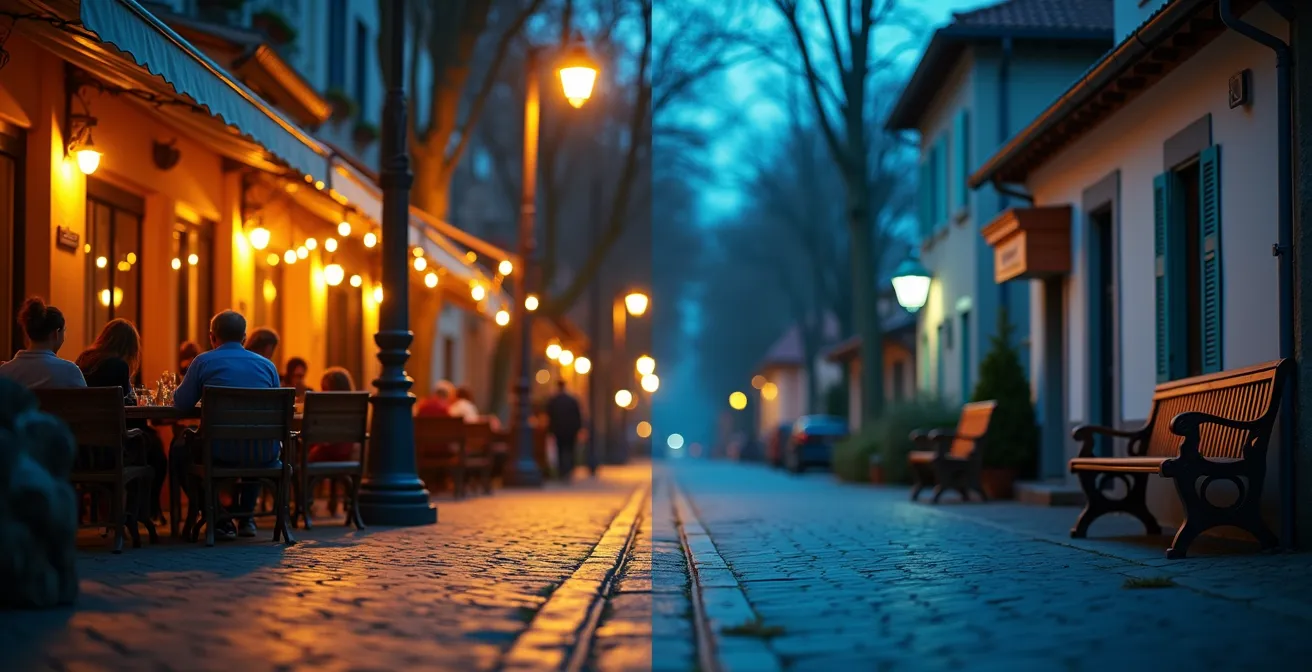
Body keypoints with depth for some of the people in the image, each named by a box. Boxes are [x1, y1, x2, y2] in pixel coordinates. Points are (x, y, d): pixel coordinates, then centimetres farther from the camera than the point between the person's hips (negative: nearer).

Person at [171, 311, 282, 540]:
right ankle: (245, 517, 35)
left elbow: (181, 403, 6)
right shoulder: (267, 364, 12)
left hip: (221, 452, -4)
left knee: (180, 449, 27)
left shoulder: (204, 361, 2)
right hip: (264, 455, 4)